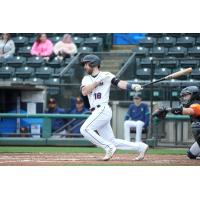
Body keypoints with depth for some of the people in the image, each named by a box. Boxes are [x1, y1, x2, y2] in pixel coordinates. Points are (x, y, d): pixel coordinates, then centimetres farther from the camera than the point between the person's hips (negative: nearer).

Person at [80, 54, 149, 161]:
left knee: (85, 129, -21)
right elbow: (84, 92, -2)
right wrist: (98, 81, -10)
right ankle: (140, 147, 13)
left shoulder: (106, 75, 1)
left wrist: (133, 86, -28)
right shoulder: (86, 79, 16)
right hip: (96, 112, 7)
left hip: (103, 110, -7)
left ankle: (109, 148, -14)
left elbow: (119, 83, -11)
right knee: (112, 141, 5)